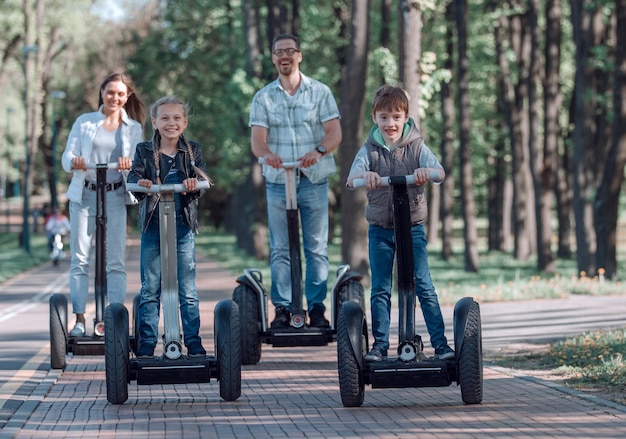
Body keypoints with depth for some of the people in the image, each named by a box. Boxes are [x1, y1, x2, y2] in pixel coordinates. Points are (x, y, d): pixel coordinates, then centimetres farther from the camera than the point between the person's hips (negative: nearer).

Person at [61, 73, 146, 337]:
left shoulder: (134, 128, 12)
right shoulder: (84, 122, 10)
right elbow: (67, 156, 4)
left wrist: (130, 163, -21)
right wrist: (74, 162, -20)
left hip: (115, 198, 0)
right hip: (84, 195, 0)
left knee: (116, 262, -3)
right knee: (79, 259, -2)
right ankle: (79, 320, -1)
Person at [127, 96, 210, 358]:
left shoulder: (193, 151, 7)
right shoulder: (144, 151, 5)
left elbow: (203, 177, -5)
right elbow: (133, 177, -7)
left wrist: (195, 184, -28)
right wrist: (140, 184, -30)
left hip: (183, 227, 0)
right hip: (152, 226, 0)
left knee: (188, 291, 2)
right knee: (150, 290, 3)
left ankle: (194, 343, 9)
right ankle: (146, 345, 8)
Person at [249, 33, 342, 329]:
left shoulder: (320, 92, 5)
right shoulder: (263, 97, 8)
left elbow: (335, 133, -2)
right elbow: (257, 139, -2)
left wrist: (318, 151, -24)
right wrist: (267, 154, -26)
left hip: (314, 180, -1)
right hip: (278, 182, 1)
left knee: (317, 248, 0)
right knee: (280, 249, 0)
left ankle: (317, 307, 5)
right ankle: (283, 308, 4)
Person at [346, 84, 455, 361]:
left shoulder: (416, 147, -1)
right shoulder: (370, 149, 0)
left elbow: (439, 171, -17)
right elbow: (351, 178, -16)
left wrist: (426, 171, -41)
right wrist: (365, 175, -40)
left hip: (412, 227, -1)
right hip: (380, 230, 1)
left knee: (424, 286, -5)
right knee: (380, 290, 3)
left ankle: (440, 343, -1)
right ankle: (380, 345, 11)